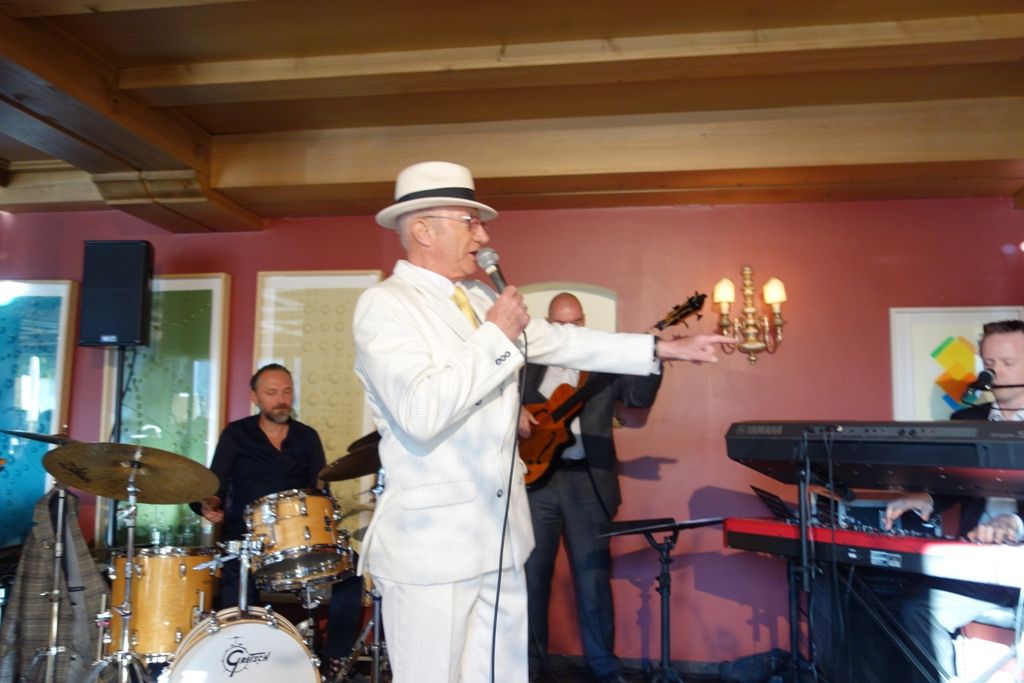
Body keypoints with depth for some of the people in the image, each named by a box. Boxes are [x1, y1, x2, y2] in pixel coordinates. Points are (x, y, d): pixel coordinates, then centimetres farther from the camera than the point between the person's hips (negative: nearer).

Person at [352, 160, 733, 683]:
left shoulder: (482, 299, 12)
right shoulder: (384, 304, -12)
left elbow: (560, 341, 14)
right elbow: (421, 414, -25)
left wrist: (664, 348, 13)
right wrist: (495, 335, -17)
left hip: (500, 536, 7)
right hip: (430, 544, -7)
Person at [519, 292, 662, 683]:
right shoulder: (529, 362, 10)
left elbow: (639, 397, -6)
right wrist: (515, 412, -11)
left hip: (588, 479, -1)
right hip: (536, 475, 1)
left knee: (593, 575, 5)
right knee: (531, 572, 8)